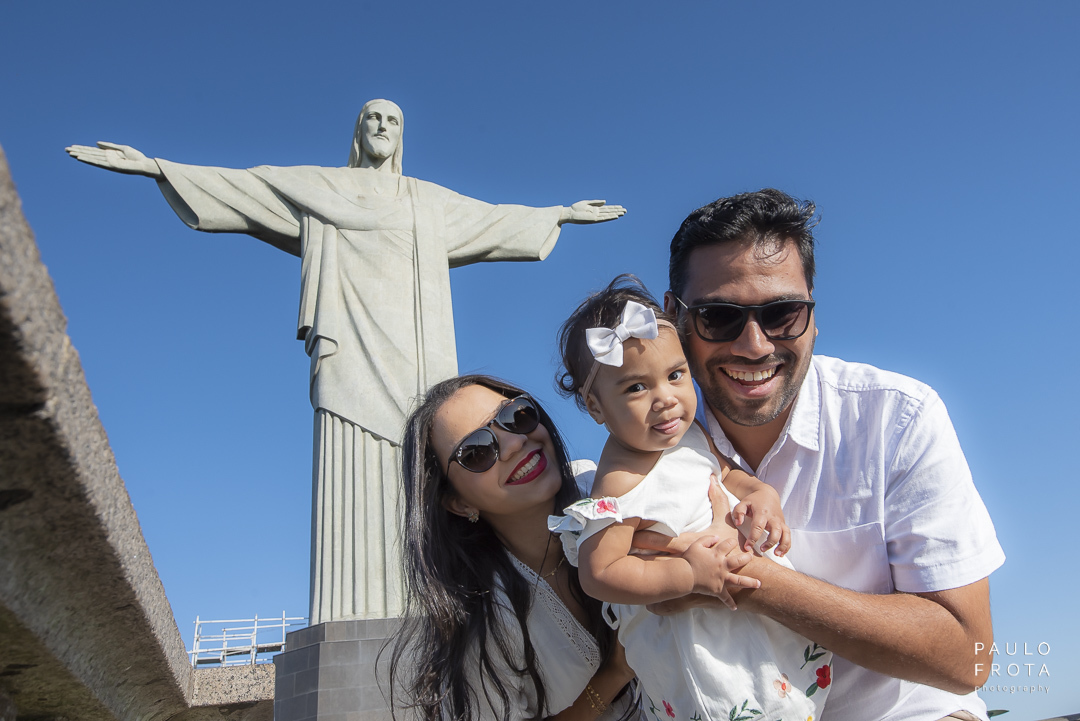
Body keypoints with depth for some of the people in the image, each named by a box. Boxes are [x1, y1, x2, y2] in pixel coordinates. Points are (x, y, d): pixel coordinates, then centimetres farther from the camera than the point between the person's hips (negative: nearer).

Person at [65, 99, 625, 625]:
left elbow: (495, 218, 38)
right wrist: (155, 166, 7)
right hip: (352, 346, -3)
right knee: (354, 478, -17)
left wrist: (560, 213, 42)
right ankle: (356, 623, -21)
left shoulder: (431, 201, 29)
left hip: (416, 360, 3)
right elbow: (239, 186, 15)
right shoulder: (318, 186, 20)